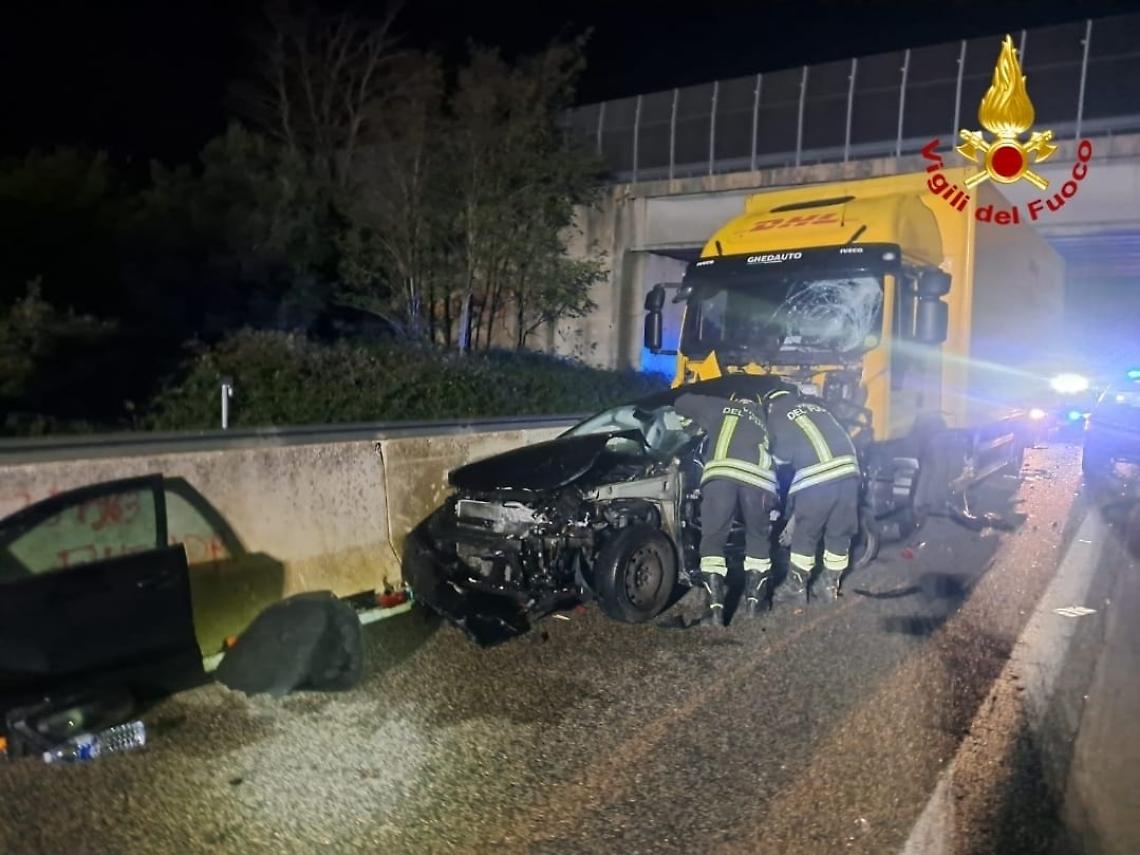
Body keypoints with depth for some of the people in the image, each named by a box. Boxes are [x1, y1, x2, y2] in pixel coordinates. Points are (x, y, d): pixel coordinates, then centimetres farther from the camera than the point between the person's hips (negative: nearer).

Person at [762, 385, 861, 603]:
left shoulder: (776, 418, 10)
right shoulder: (815, 407, 27)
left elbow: (780, 457, 11)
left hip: (816, 479, -5)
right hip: (848, 472, 5)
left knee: (805, 535, 9)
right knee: (839, 534, 15)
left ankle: (797, 584, 17)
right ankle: (831, 584, 24)